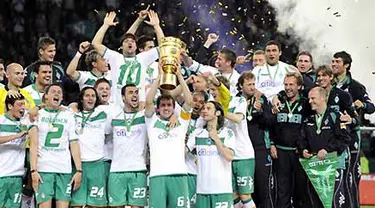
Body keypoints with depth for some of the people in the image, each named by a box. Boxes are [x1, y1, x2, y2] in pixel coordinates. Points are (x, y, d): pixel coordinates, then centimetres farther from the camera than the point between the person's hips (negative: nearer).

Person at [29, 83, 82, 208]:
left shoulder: (68, 116, 15)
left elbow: (74, 144, 11)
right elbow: (34, 144, 0)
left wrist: (79, 170, 1)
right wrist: (33, 170, -11)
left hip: (64, 170, 2)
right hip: (43, 169, -2)